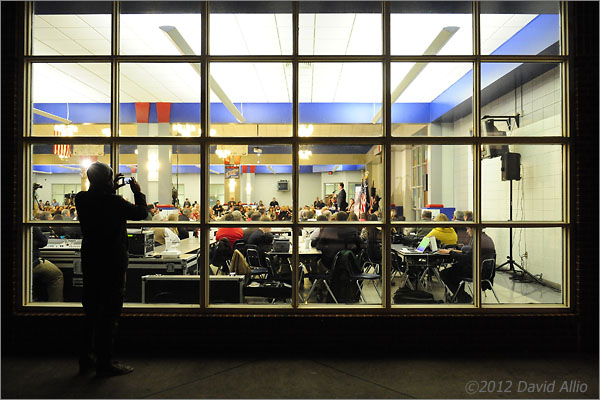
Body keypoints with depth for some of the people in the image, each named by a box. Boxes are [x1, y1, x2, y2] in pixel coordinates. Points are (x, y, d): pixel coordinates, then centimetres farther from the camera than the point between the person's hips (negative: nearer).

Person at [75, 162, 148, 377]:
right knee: (110, 312, 3)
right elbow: (141, 212, -8)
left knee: (91, 310, 19)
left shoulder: (81, 199, -2)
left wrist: (111, 189, 16)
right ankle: (105, 362, 12)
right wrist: (137, 191, 5)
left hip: (90, 262, 7)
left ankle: (86, 358, 31)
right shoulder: (114, 202, -21)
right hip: (112, 264, -7)